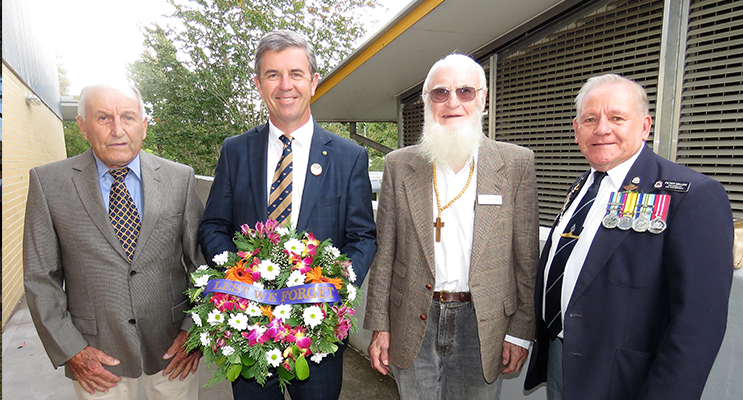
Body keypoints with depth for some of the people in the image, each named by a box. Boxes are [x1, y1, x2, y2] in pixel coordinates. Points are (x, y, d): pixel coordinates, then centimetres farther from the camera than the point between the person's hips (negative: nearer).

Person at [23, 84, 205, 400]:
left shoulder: (180, 178, -4)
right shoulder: (48, 182, -4)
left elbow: (202, 260, 0)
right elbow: (40, 277, -1)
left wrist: (195, 328, -4)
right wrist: (69, 350, -5)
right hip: (96, 356, 0)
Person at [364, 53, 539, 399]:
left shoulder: (517, 163, -2)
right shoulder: (399, 164, 0)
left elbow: (526, 256, -1)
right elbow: (385, 252, 1)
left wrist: (520, 330, -1)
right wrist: (379, 326, 0)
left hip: (482, 326, 0)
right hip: (413, 323, 1)